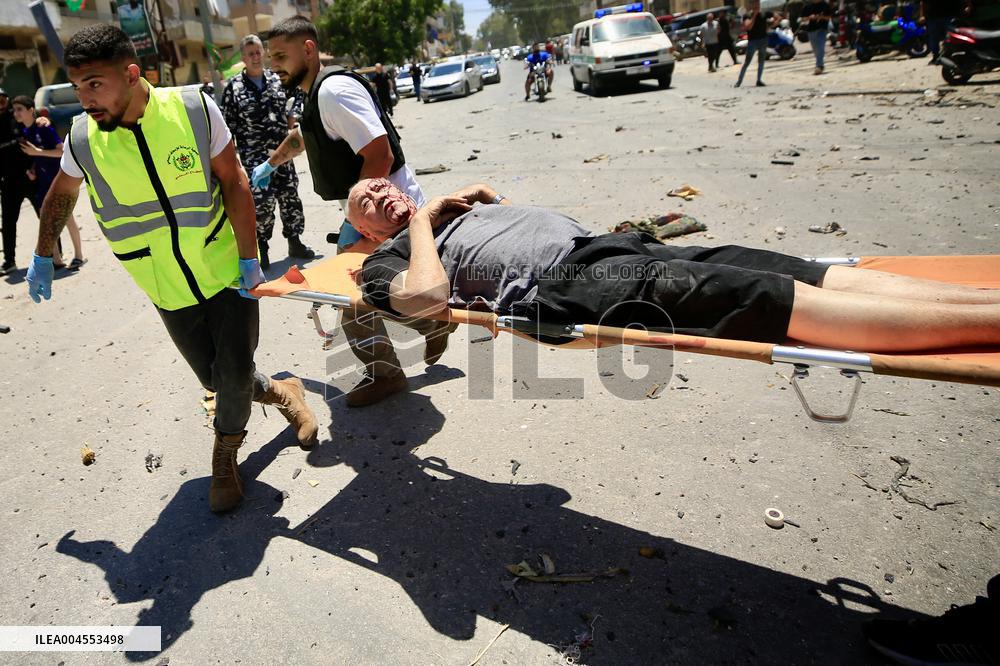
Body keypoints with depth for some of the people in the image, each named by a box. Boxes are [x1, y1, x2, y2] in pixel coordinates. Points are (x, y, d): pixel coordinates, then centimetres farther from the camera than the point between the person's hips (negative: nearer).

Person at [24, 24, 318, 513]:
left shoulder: (194, 109, -13)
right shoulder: (82, 139, -6)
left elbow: (233, 182, -10)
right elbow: (61, 195, 13)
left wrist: (249, 259, -13)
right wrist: (43, 258, 20)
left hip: (227, 270, -2)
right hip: (170, 290, 3)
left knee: (234, 372, -1)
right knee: (216, 378, 8)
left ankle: (225, 452, 29)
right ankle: (279, 393, 38)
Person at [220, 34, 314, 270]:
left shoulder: (276, 80, 9)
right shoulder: (234, 86, 0)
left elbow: (288, 109, 19)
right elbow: (228, 123, 0)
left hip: (281, 151, 4)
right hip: (253, 156, -4)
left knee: (290, 197, 6)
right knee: (261, 202, -7)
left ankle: (295, 242, 21)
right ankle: (262, 250, 6)